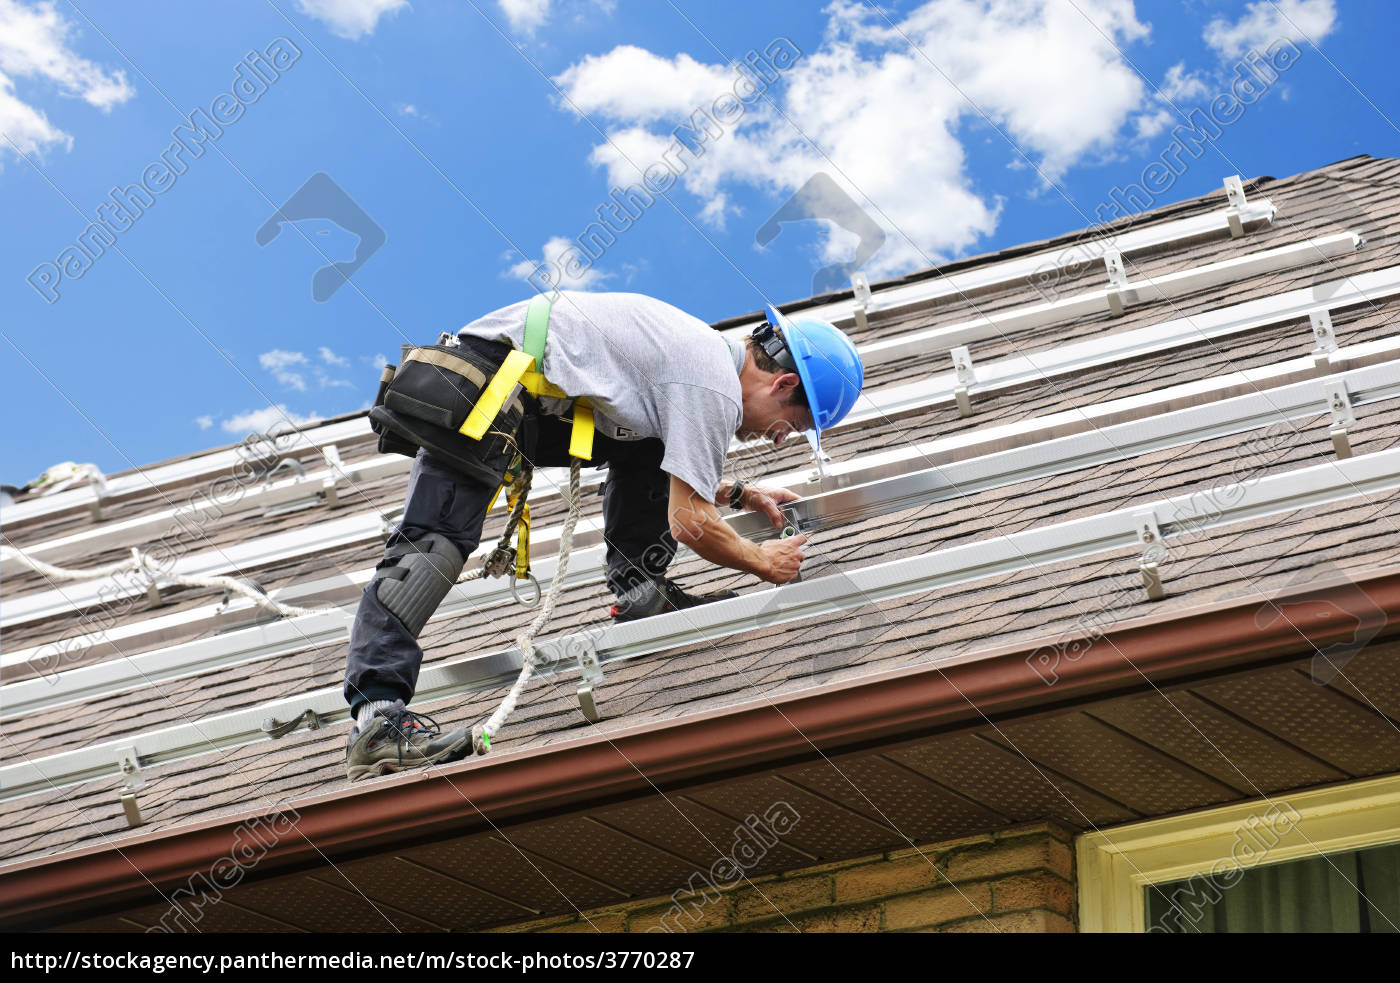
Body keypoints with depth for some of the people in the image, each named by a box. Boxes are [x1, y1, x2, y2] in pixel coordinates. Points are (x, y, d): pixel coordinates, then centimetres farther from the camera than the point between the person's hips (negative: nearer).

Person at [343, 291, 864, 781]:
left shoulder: (710, 351, 16)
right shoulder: (714, 390, -15)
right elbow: (690, 523, -15)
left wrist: (741, 493, 25)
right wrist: (763, 563, 0)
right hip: (485, 388, -11)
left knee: (646, 450, 17)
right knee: (438, 540, -20)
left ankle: (639, 596, 15)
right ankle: (377, 714, -29)